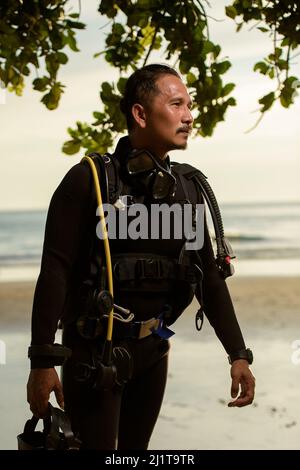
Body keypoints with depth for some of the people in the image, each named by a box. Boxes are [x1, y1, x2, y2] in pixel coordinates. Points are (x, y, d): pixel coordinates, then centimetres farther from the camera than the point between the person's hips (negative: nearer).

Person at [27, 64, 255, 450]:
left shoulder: (186, 191, 4)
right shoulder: (90, 180, -13)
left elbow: (208, 277, 8)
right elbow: (54, 272, -17)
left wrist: (238, 354, 2)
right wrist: (42, 362, -20)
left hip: (152, 349, 6)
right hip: (95, 351, -6)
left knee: (135, 448, 17)